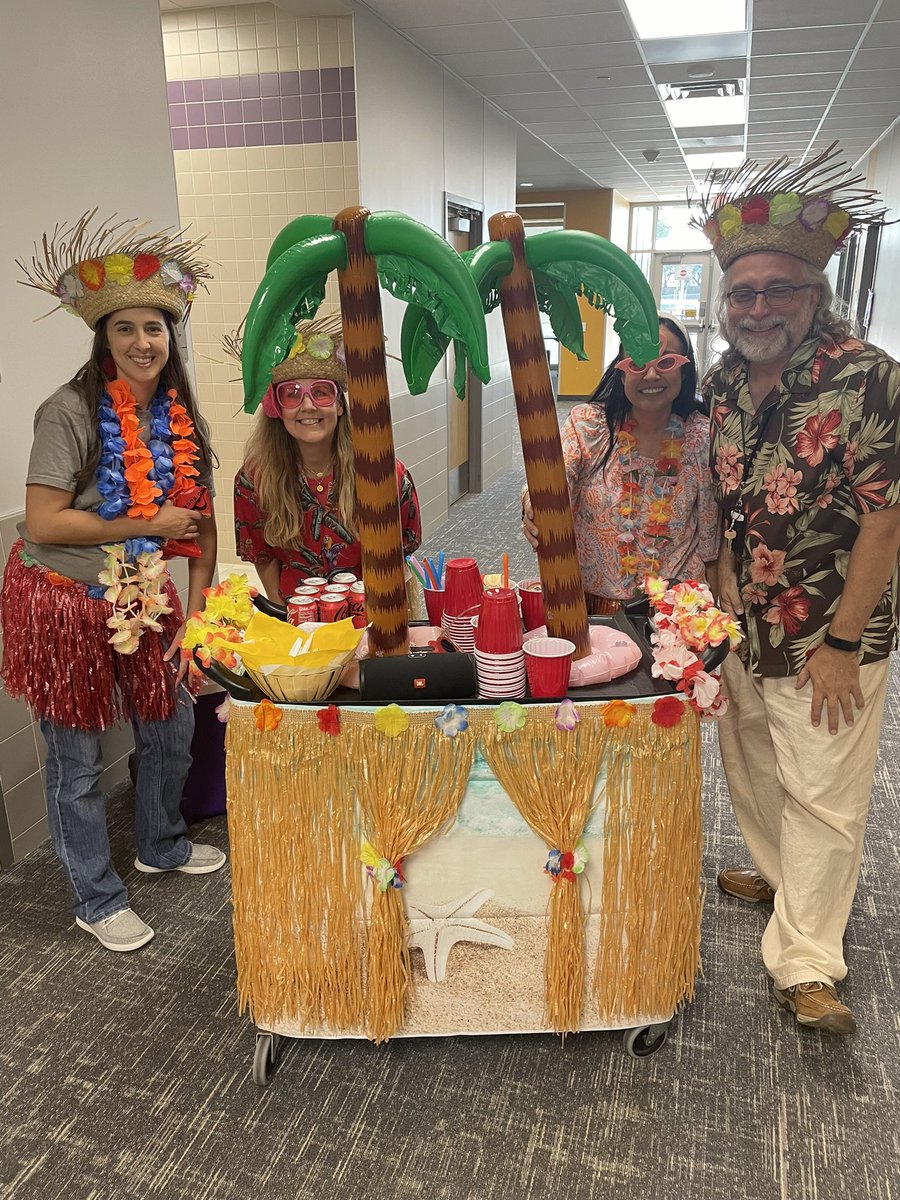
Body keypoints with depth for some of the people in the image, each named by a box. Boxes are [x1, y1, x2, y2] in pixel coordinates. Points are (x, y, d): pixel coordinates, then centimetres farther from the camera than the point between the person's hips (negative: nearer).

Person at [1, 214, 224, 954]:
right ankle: (98, 901, 28)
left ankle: (162, 845, 46)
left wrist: (198, 612, -1)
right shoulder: (70, 413, -18)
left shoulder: (183, 419, 0)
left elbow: (200, 522, 3)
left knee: (173, 727, 18)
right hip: (65, 603, -5)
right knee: (78, 760, 7)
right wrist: (150, 524, -18)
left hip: (144, 601, 6)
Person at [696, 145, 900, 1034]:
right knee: (751, 770, 21)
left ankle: (804, 966, 17)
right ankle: (783, 878, 46)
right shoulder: (720, 383, 1)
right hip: (740, 623, 6)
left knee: (821, 794, 3)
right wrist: (723, 592, 2)